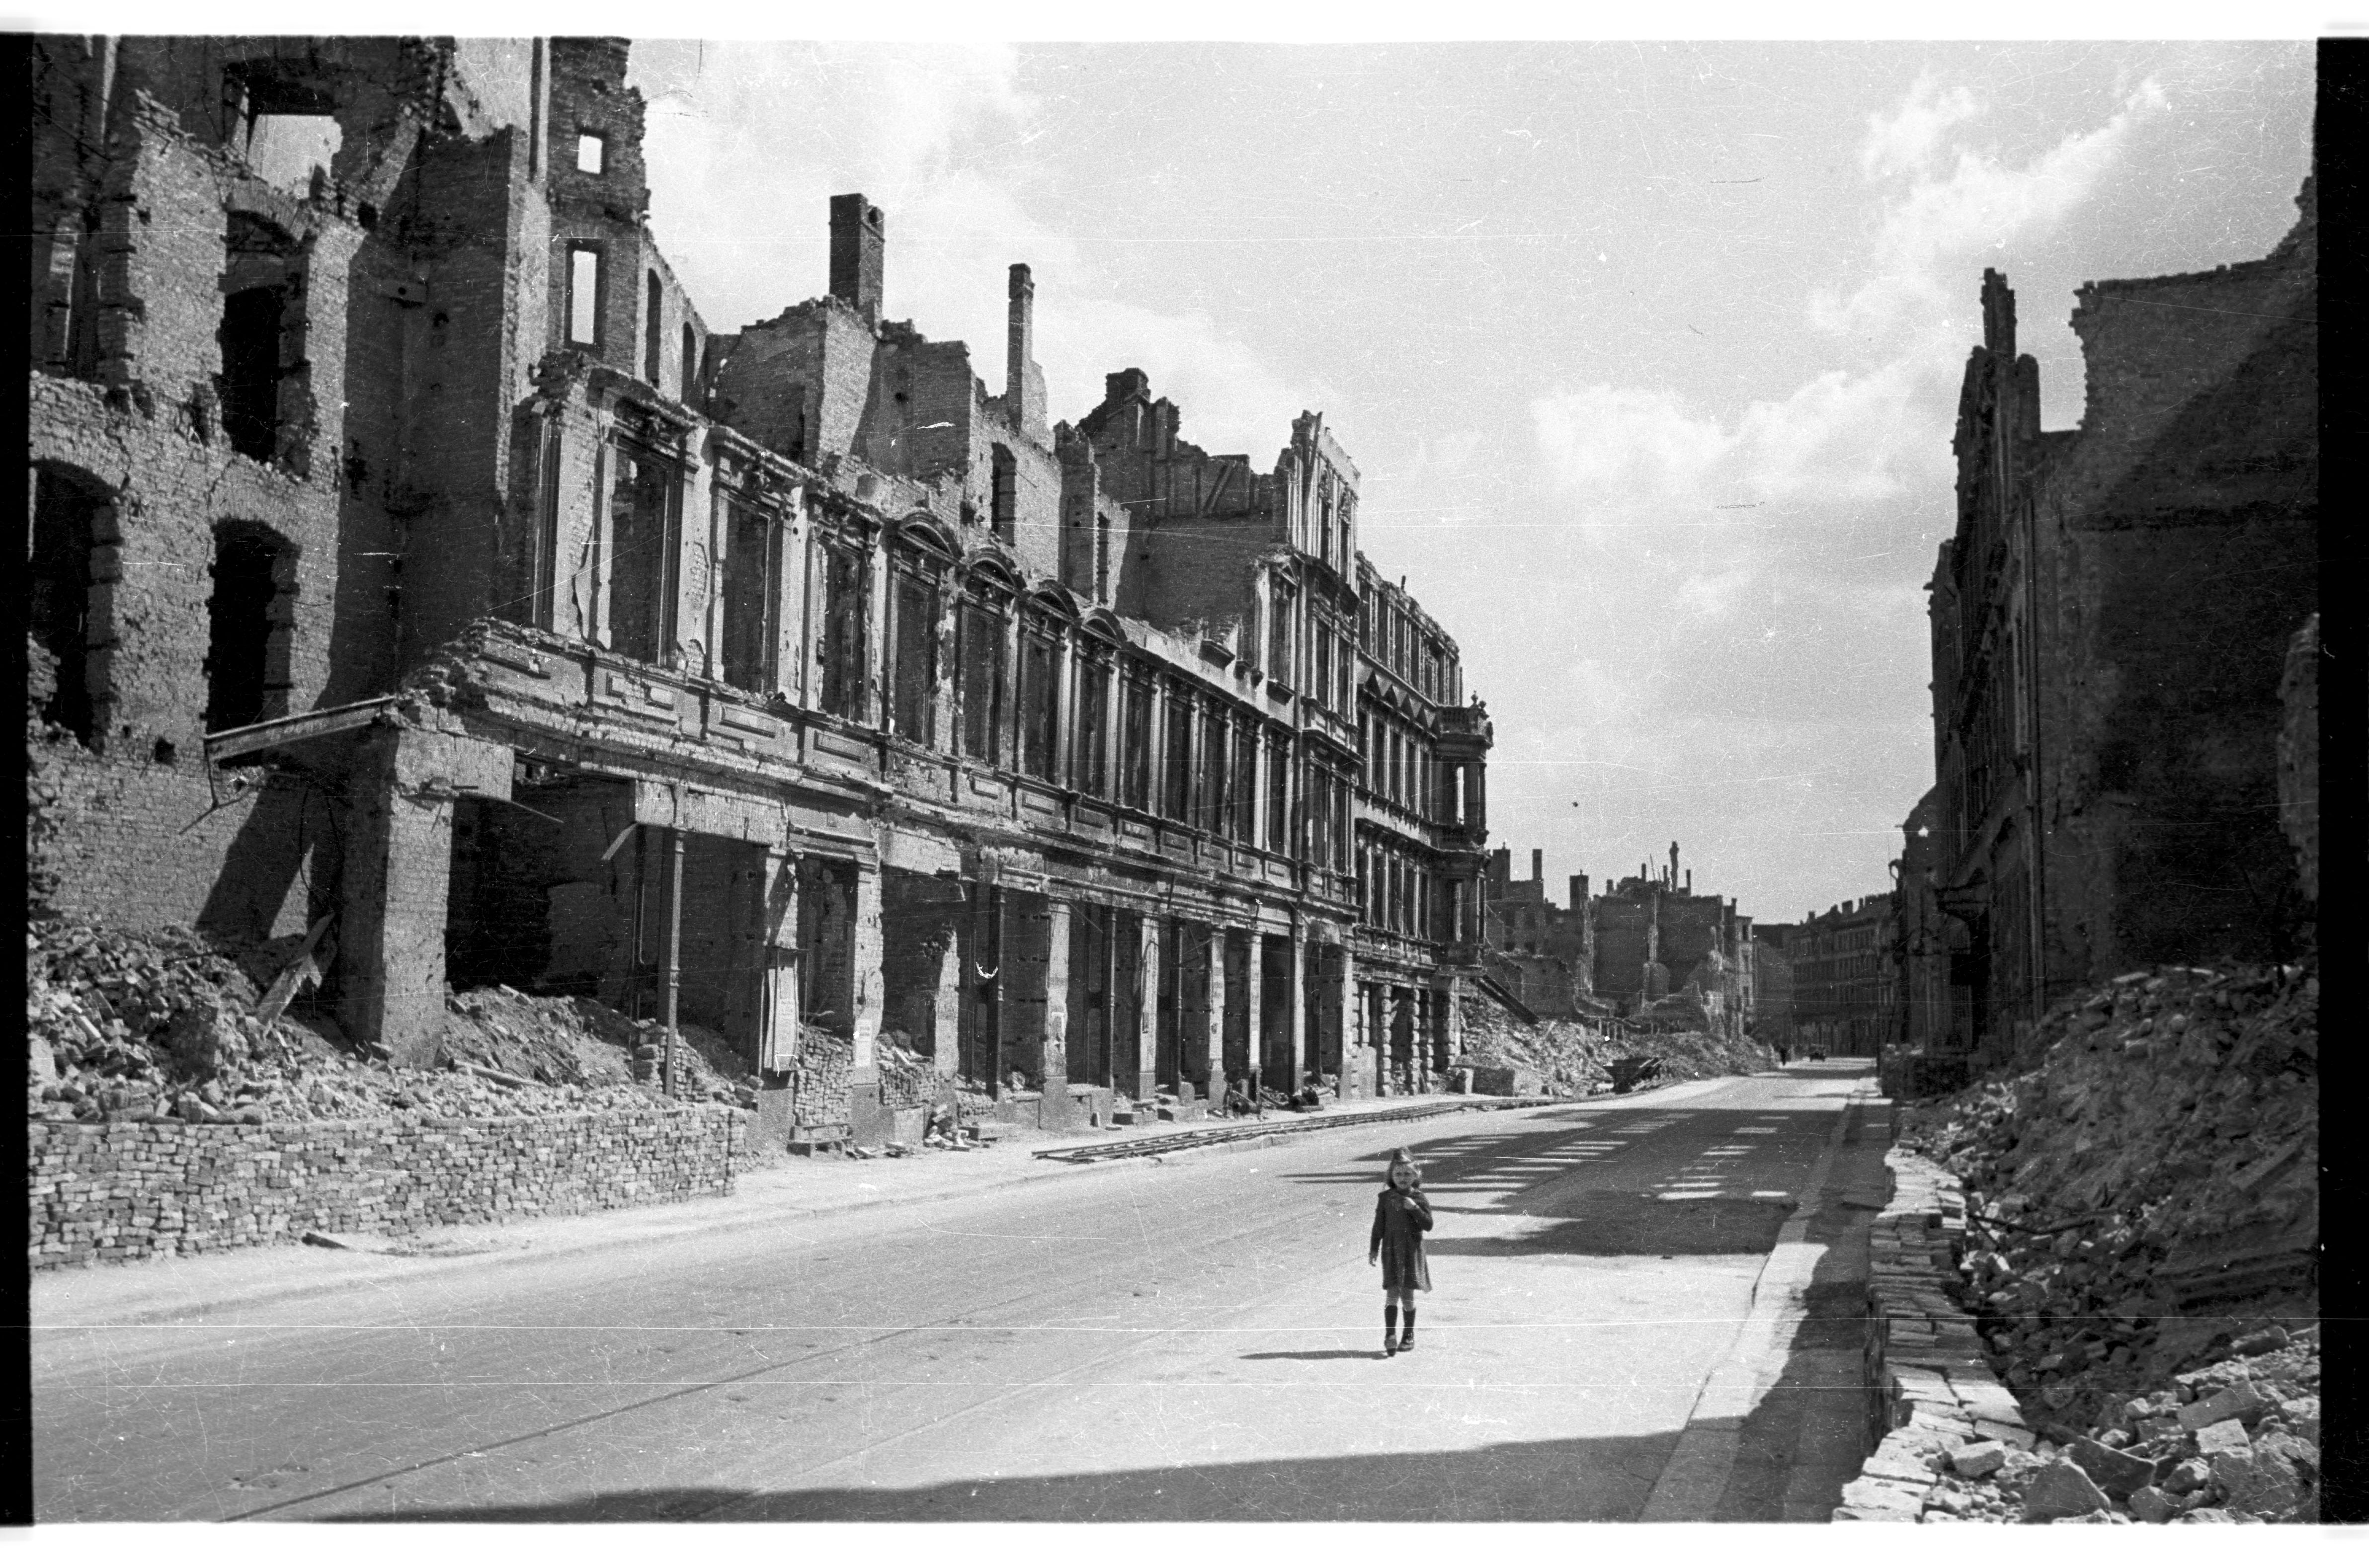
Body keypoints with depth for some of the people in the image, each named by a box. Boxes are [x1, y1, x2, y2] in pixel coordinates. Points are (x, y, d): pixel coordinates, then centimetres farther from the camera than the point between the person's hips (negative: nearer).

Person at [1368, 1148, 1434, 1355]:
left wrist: (1415, 1208, -16)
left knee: (1408, 1295, 5)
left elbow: (1428, 1225, -5)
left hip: (1412, 1250, 0)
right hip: (1391, 1250, 0)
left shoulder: (1419, 1198, 0)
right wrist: (1373, 1250, 4)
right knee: (1392, 1293, -9)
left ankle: (1409, 1336, 19)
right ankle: (1390, 1336, -13)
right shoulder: (1385, 1198, 3)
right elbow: (1379, 1227, 7)